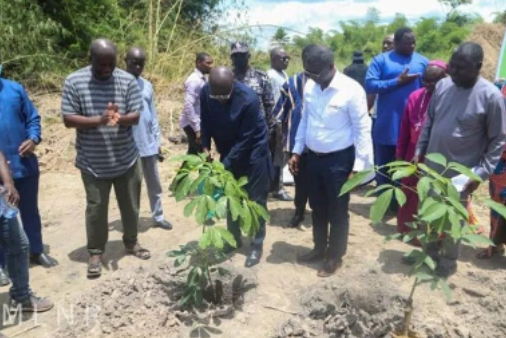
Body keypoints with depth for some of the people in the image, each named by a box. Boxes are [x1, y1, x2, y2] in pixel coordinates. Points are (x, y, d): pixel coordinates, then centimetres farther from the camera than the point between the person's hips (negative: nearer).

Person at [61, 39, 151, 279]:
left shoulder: (128, 81, -5)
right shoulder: (74, 82, -8)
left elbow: (136, 116, -7)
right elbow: (68, 119, -11)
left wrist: (120, 118, -30)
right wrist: (99, 120, -26)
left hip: (126, 159, 2)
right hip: (93, 163, -2)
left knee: (130, 205, 15)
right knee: (96, 209, 8)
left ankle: (131, 242, 37)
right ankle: (95, 252, 26)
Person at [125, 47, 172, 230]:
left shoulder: (147, 85, 7)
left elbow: (153, 115, 11)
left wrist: (157, 141, 10)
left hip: (148, 145, 5)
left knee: (154, 185, 15)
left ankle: (158, 217, 29)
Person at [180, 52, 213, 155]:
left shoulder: (202, 79, 11)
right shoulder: (194, 80, -17)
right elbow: (188, 106, -24)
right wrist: (197, 129, -26)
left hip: (198, 123, 9)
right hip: (192, 124, -9)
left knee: (193, 154, 14)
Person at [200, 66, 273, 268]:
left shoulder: (249, 99, -30)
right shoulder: (206, 93, -16)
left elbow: (245, 139, -27)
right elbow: (205, 122, 0)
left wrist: (224, 165, -28)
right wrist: (206, 147, -13)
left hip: (253, 150, -5)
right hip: (228, 151, 5)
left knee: (255, 199, 1)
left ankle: (257, 246, 14)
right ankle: (234, 238, 30)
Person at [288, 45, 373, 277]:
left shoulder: (351, 90, -18)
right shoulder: (310, 87, 0)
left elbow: (362, 130, -14)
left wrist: (358, 166, -16)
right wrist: (297, 151, 10)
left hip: (339, 159, -6)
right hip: (313, 157, 6)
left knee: (337, 211, 10)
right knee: (317, 207, 20)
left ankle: (335, 256, 30)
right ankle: (319, 248, 40)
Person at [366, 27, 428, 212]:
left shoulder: (422, 62, 7)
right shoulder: (381, 60, 0)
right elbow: (370, 85, -12)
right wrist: (398, 81, -16)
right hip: (387, 125, -2)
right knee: (384, 166, 10)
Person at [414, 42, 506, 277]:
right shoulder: (443, 85, -2)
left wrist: (481, 172, -15)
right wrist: (419, 151, 6)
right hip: (431, 166, 5)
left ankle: (447, 263, 31)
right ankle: (429, 253, 39)